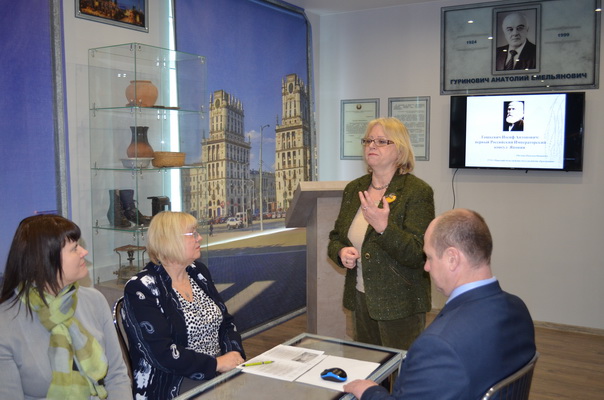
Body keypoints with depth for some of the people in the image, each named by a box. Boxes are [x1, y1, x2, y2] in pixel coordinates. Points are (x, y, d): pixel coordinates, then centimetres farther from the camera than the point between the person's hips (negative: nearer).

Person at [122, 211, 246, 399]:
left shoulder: (198, 272, 10)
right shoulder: (141, 289, -12)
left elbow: (226, 322, 12)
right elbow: (162, 353, -19)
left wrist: (235, 356, -6)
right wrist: (216, 363, -18)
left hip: (218, 374, 7)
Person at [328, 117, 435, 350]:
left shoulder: (417, 191, -11)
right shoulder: (354, 189, 7)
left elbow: (417, 255, -18)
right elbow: (335, 238, 15)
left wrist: (384, 228, -32)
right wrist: (341, 252, -7)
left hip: (399, 305, -6)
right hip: (360, 299, 6)